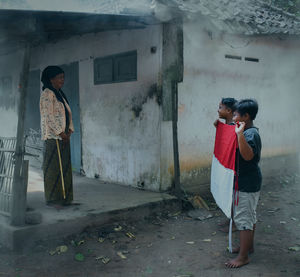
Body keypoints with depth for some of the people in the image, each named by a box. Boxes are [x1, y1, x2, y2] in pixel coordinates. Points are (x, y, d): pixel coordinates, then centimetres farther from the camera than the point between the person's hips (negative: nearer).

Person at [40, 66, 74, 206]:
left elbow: (68, 113, 17)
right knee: (53, 168, -4)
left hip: (63, 137, 9)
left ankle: (64, 197, 16)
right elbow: (48, 116, -16)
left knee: (64, 167, 9)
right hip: (53, 137, -9)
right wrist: (60, 132, -16)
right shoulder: (47, 94, -8)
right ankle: (52, 199, 3)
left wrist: (69, 130, 3)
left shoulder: (60, 94, 19)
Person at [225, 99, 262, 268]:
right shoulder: (248, 132, 10)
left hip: (248, 184, -11)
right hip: (247, 182, 11)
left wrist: (240, 133, -40)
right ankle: (249, 246, 35)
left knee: (242, 217, -5)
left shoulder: (251, 133, -22)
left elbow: (248, 155, -38)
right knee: (250, 215, 20)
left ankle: (243, 257, 4)